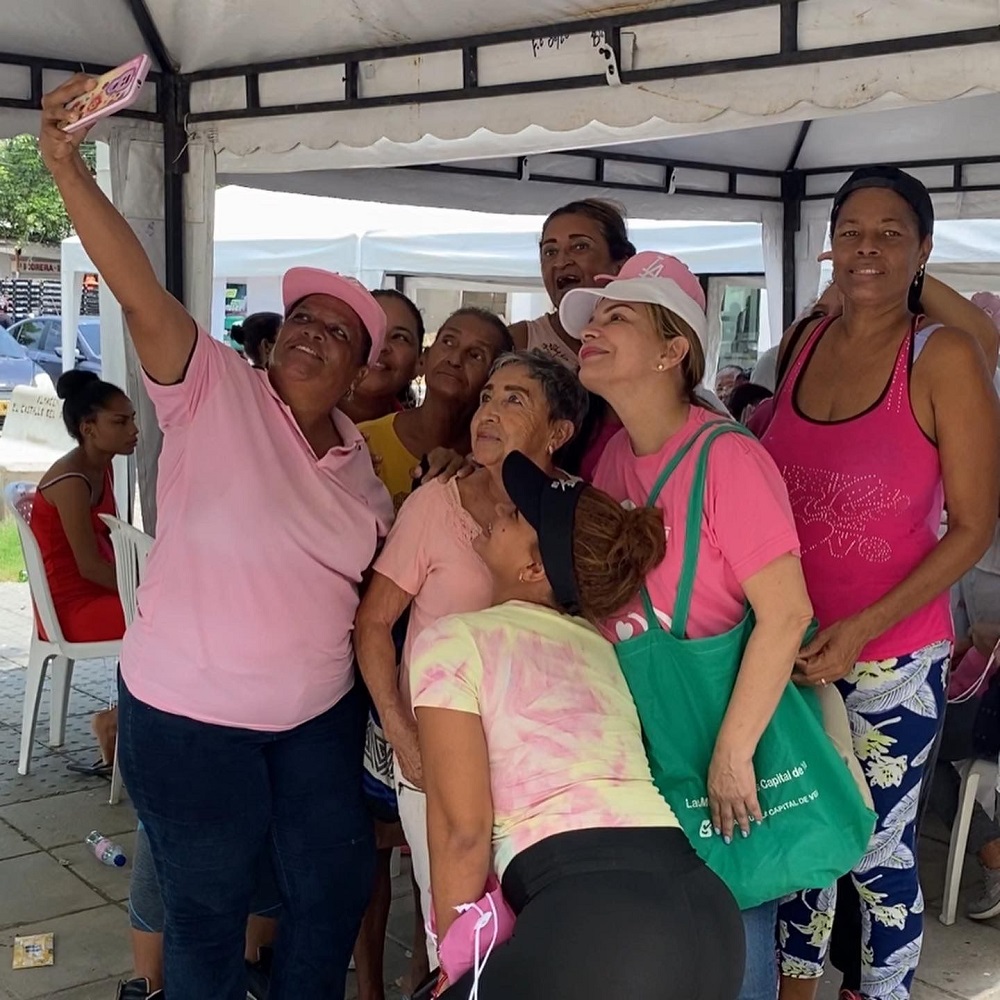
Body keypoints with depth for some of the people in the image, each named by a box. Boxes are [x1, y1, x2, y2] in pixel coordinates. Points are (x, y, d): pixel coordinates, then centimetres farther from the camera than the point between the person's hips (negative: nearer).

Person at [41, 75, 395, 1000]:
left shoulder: (355, 457, 5)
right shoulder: (215, 390, -12)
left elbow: (393, 565, 16)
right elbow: (142, 295, -27)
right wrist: (68, 169, -37)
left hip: (319, 712, 6)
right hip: (193, 714, -5)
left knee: (338, 887, 18)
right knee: (209, 909, 11)